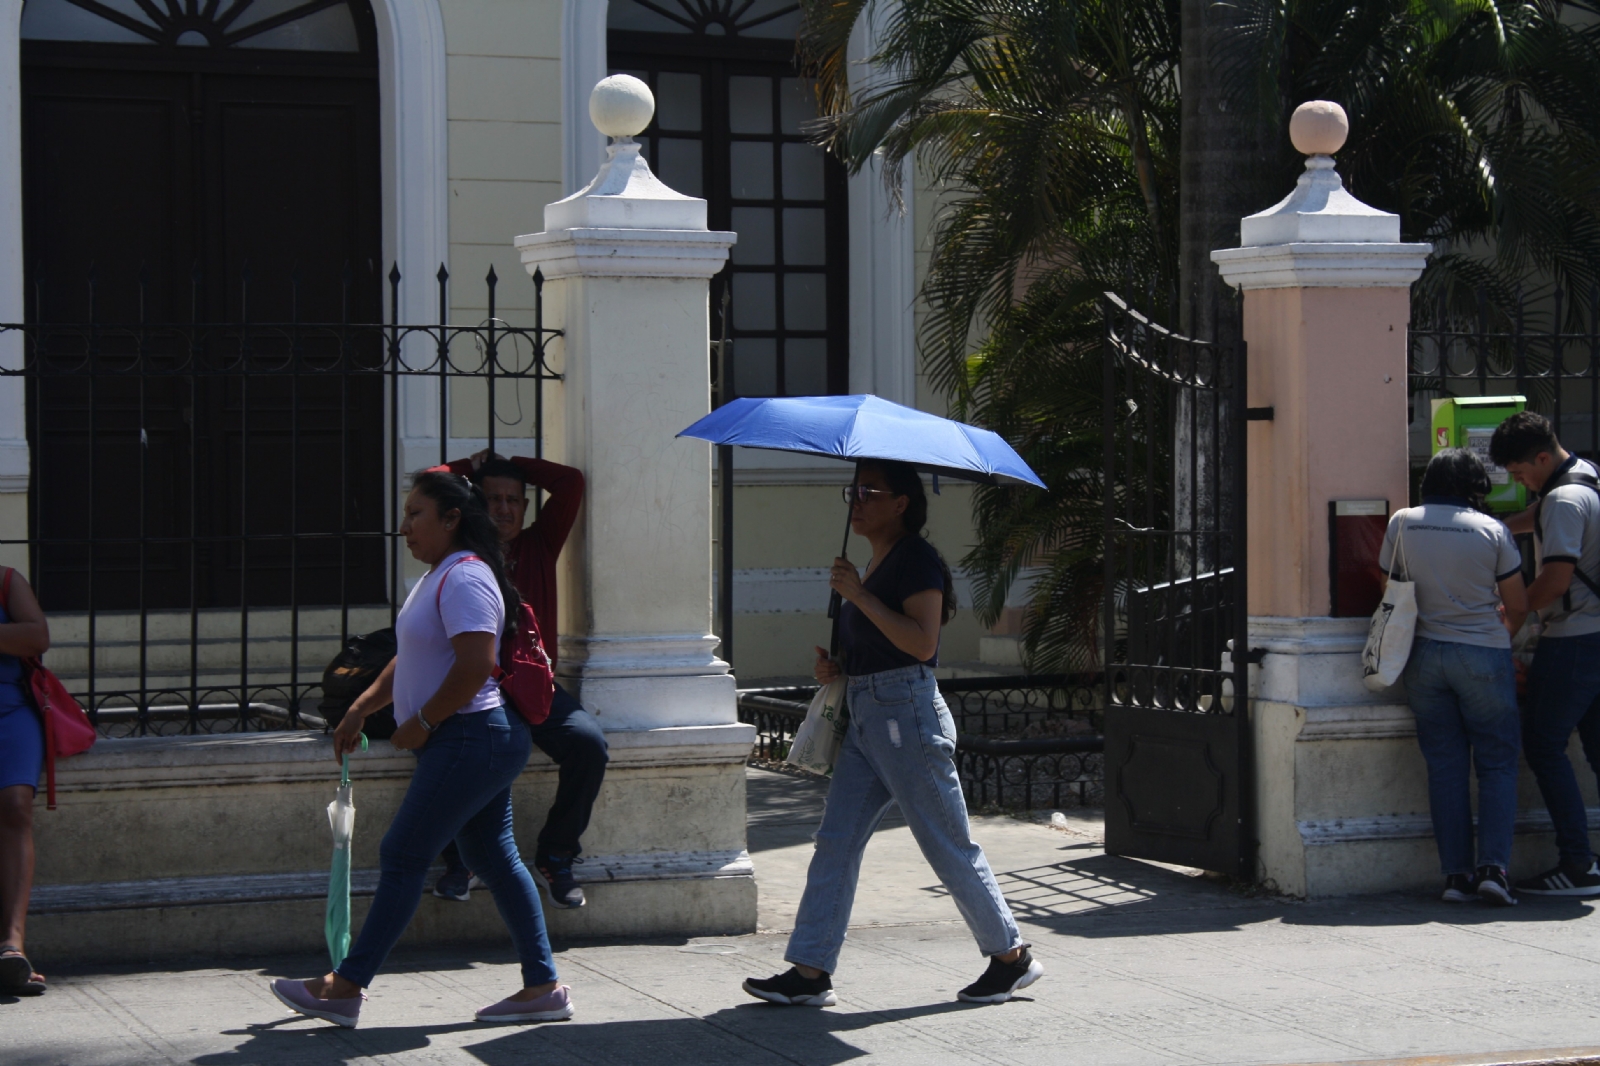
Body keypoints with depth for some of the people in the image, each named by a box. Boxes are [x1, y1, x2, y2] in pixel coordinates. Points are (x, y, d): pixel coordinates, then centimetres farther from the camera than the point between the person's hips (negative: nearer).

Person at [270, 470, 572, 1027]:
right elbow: (411, 661, 26)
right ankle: (543, 986, 12)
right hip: (479, 743, 11)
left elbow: (475, 664, -27)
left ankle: (346, 988, -2)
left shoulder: (465, 579, -17)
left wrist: (421, 723, -19)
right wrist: (362, 707, 18)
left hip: (469, 738, -11)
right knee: (495, 858, 11)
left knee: (403, 856, -6)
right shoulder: (439, 577, 18)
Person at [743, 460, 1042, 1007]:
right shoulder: (878, 563, 17)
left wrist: (860, 595, -21)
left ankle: (1012, 956, 12)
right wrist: (837, 667, 8)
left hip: (907, 714, -10)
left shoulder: (917, 559, -11)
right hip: (865, 714, 10)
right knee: (835, 842, 3)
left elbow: (922, 642, -22)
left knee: (948, 844, -1)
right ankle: (809, 972, 3)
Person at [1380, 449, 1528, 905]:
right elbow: (1518, 606, 2)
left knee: (1445, 765, 6)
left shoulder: (1402, 523, 1)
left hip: (1424, 656, 3)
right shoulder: (1492, 530, -5)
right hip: (1484, 654, -3)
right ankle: (1493, 865, -10)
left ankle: (1456, 873, 3)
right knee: (1497, 764, 4)